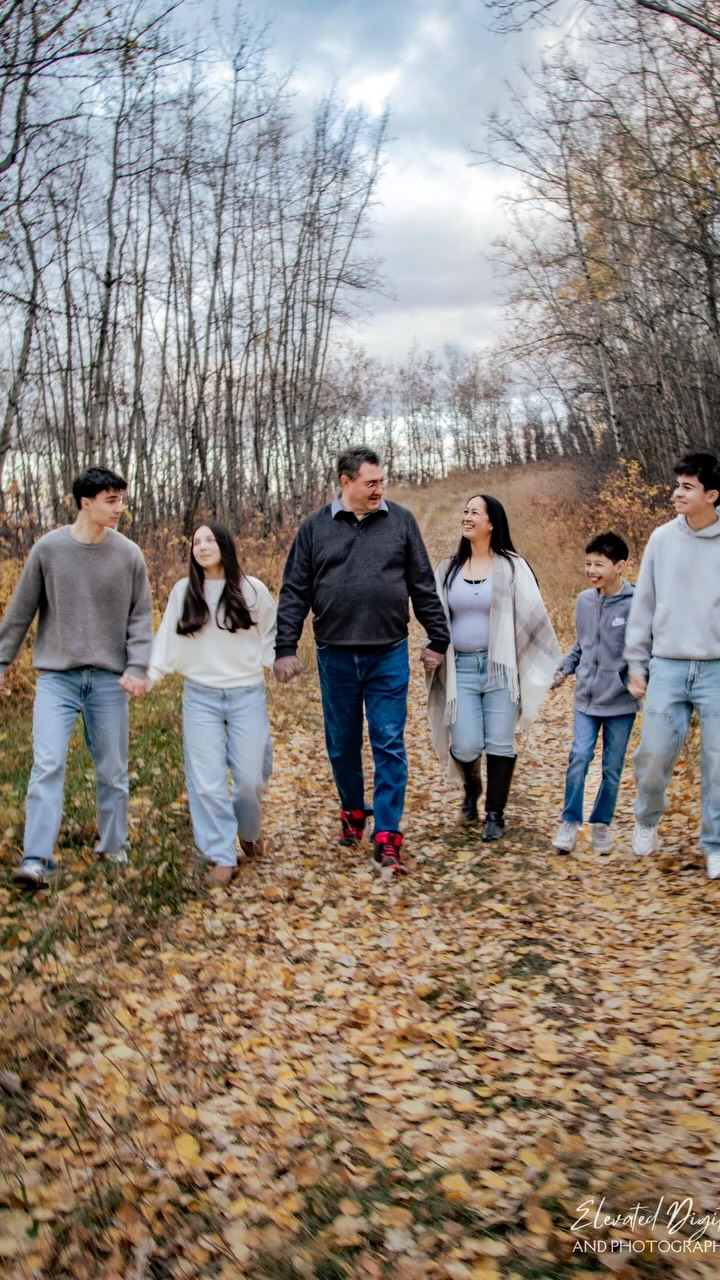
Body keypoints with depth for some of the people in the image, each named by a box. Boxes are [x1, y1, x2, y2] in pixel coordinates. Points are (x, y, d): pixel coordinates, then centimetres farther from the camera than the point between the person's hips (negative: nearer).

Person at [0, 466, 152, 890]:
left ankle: (113, 845, 26)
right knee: (48, 764, -11)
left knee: (112, 769, 9)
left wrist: (137, 667, -8)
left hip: (109, 678, 1)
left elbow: (141, 617, 3)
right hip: (57, 675, -1)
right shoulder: (48, 548, -2)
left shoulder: (129, 554, 0)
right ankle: (37, 860, -9)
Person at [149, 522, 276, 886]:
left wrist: (277, 663, -6)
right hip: (200, 696, 1)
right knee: (207, 780, -3)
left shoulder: (252, 590, -2)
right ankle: (220, 855, 5)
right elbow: (168, 639, 3)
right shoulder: (183, 591, 2)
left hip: (247, 695, -1)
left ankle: (249, 829, 32)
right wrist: (146, 674, -7)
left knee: (250, 776, 2)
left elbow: (271, 633, 9)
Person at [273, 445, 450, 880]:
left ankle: (387, 839, 2)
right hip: (335, 656, 1)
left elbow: (423, 586, 5)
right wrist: (285, 648, -1)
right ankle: (353, 812, 36)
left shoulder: (401, 521, 2)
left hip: (389, 655, -1)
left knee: (390, 746, -2)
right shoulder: (315, 527, 2)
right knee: (342, 745, 14)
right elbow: (295, 593, 3)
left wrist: (438, 639, 5)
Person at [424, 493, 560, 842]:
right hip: (461, 668, 2)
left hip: (499, 667, -2)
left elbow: (534, 617, -1)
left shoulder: (511, 566, -1)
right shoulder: (448, 568, 9)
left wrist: (552, 665, -2)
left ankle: (495, 815, 16)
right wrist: (430, 653, 3)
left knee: (499, 745, 1)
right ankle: (472, 785, 28)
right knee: (466, 746, -6)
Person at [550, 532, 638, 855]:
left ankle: (601, 824, 25)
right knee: (579, 757, -7)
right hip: (586, 697, 3)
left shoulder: (635, 604, -12)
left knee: (612, 768, 8)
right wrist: (564, 669, 6)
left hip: (620, 701, -3)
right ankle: (569, 822, 6)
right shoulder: (584, 601, 3)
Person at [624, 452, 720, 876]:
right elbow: (644, 604, 8)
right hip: (667, 667, 2)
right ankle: (647, 821, 30)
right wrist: (636, 663, 6)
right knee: (653, 755, 3)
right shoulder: (662, 539, 3)